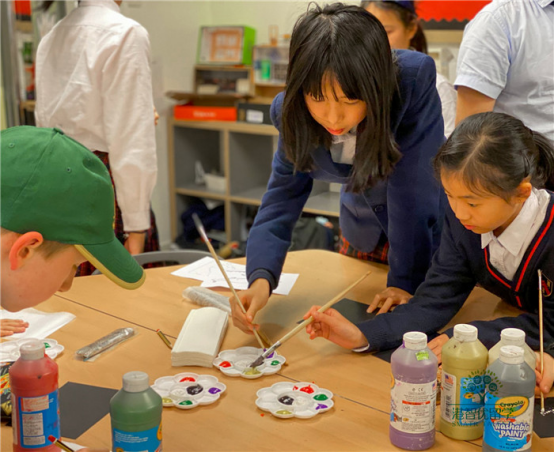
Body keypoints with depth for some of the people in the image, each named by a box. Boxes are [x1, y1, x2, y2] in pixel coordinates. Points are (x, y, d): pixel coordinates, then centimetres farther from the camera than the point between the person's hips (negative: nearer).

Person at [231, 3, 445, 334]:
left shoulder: (414, 79, -36)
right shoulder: (294, 115, -23)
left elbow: (412, 187, -32)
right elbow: (280, 204, -22)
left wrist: (405, 280, -27)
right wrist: (261, 279, -39)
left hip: (433, 228, -3)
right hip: (364, 228, 4)